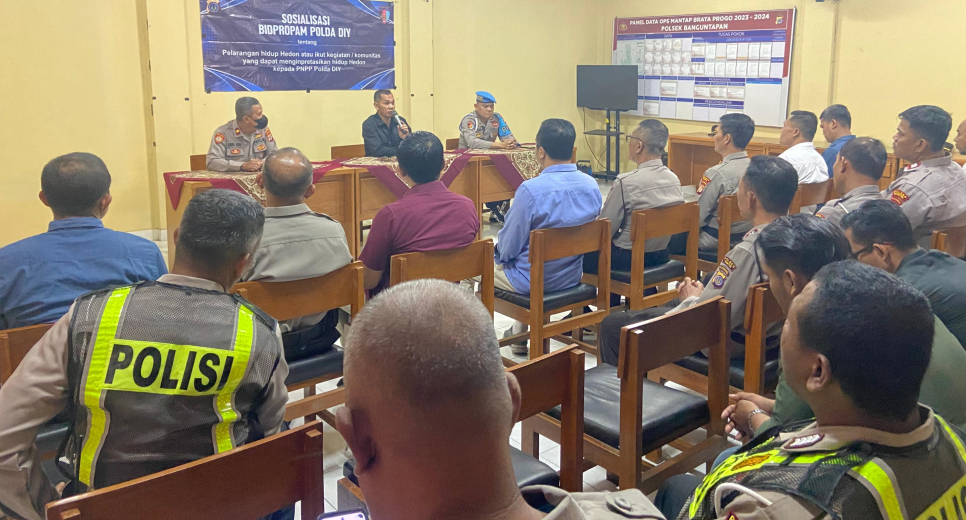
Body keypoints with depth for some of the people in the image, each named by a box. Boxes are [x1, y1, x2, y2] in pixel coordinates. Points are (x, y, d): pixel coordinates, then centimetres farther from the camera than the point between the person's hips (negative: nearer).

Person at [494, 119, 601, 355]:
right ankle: (518, 332, 42)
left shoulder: (531, 189, -27)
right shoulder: (592, 185, -7)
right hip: (572, 276, 6)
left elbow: (508, 249, -20)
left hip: (531, 280, -6)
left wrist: (499, 240, 5)